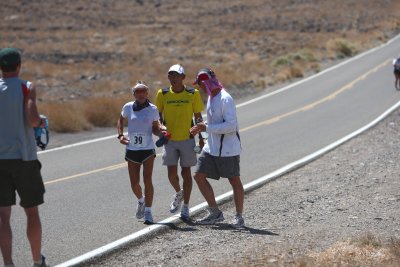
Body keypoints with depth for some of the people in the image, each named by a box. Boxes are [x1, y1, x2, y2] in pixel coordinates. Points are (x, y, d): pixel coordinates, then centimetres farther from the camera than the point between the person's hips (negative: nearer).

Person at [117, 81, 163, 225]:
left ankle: (148, 212, -5)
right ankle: (141, 201, 36)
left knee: (147, 180, -11)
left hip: (148, 149, -2)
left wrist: (161, 132, -14)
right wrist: (120, 135, 3)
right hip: (132, 149, 2)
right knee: (134, 183, 4)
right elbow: (120, 120, 18)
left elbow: (155, 128, 8)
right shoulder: (128, 107, 0)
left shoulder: (152, 109, -1)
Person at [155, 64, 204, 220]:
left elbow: (198, 117, 3)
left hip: (187, 139, -1)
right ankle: (178, 193, 30)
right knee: (172, 173, -2)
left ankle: (185, 207, 13)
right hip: (169, 140, 1)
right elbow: (158, 115, 9)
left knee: (186, 173, 3)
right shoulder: (162, 94, -1)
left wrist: (201, 139, 1)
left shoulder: (193, 94, -4)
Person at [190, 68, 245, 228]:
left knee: (234, 180, 2)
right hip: (211, 147, 10)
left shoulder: (225, 99, -18)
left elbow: (231, 125, -24)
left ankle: (239, 217, 12)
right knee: (199, 176, 6)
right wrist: (200, 129, 9)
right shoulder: (211, 98, 12)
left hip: (228, 149, -10)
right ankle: (215, 213, 15)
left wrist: (207, 128, -23)